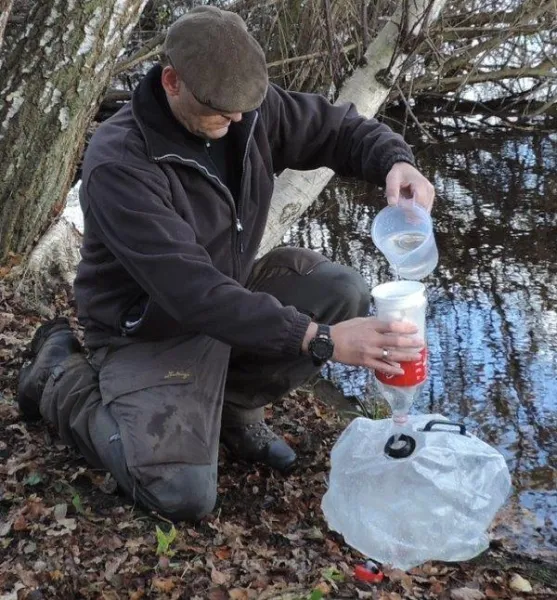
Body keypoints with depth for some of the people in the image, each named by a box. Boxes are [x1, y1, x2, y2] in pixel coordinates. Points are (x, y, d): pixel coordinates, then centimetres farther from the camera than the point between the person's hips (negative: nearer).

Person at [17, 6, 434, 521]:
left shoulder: (251, 108, -11)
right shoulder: (118, 164, -30)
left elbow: (338, 128, 1)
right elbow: (190, 290, -37)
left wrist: (396, 162, -24)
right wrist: (318, 340, -42)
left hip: (230, 295, 6)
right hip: (150, 329, -6)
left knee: (344, 294, -15)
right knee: (184, 496, -18)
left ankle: (235, 402, 8)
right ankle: (61, 375, 7)